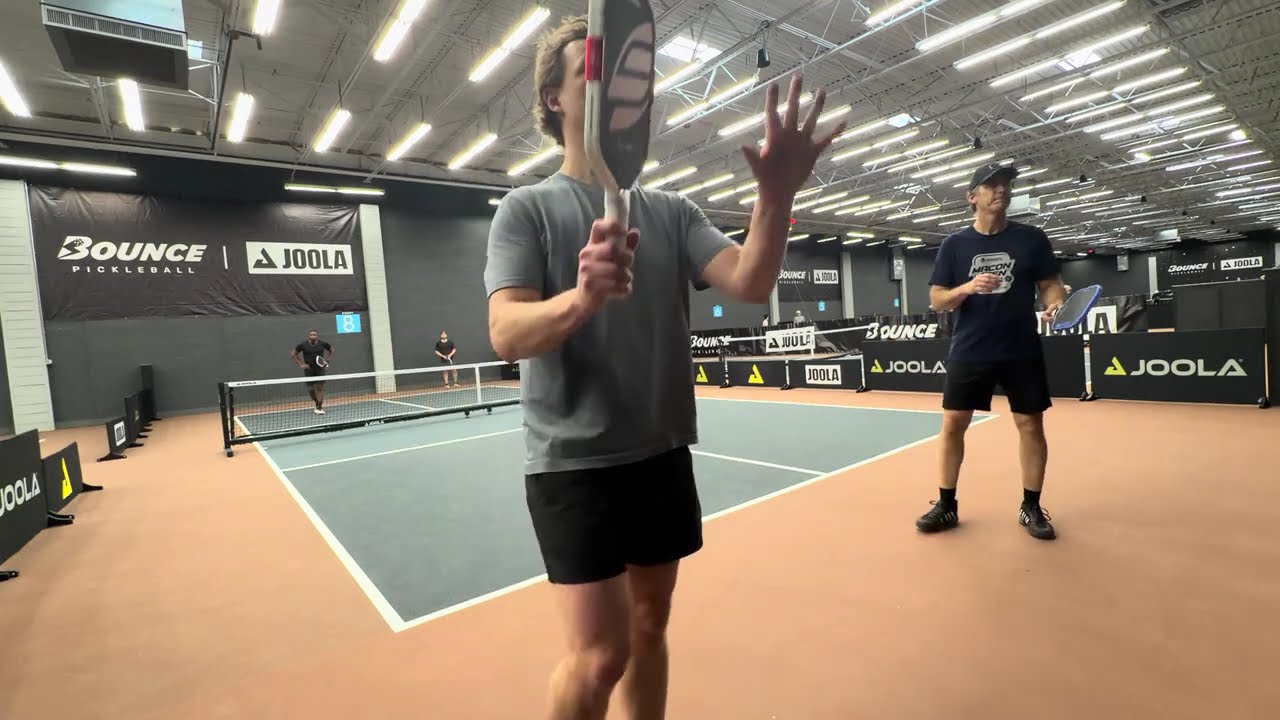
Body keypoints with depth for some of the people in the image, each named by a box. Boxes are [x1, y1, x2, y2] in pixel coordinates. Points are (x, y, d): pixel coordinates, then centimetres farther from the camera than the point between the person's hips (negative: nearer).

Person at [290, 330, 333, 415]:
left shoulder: (323, 343, -3)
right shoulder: (303, 345, -5)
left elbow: (331, 350, 15)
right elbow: (293, 354, 7)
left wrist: (327, 360, 3)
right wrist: (301, 364, -2)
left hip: (320, 368, -1)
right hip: (309, 369, 1)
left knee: (320, 387, -8)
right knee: (310, 389, 2)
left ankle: (319, 408, -2)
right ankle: (317, 404, 27)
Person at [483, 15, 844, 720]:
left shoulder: (673, 210, 7)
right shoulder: (525, 208, -3)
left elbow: (750, 284, -7)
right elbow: (506, 334, -17)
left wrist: (776, 197, -25)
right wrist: (581, 298, -37)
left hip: (662, 454, 5)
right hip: (574, 463, -4)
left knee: (649, 627, 17)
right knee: (600, 656, -3)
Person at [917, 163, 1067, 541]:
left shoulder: (1032, 238, 4)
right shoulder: (954, 245, 2)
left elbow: (1050, 284, 6)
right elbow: (937, 300, -1)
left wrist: (1055, 304, -16)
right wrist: (969, 287, -20)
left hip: (1021, 352, 1)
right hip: (968, 352, 0)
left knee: (1031, 425, 5)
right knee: (952, 424, 1)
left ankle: (1031, 507, 21)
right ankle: (946, 505, 14)